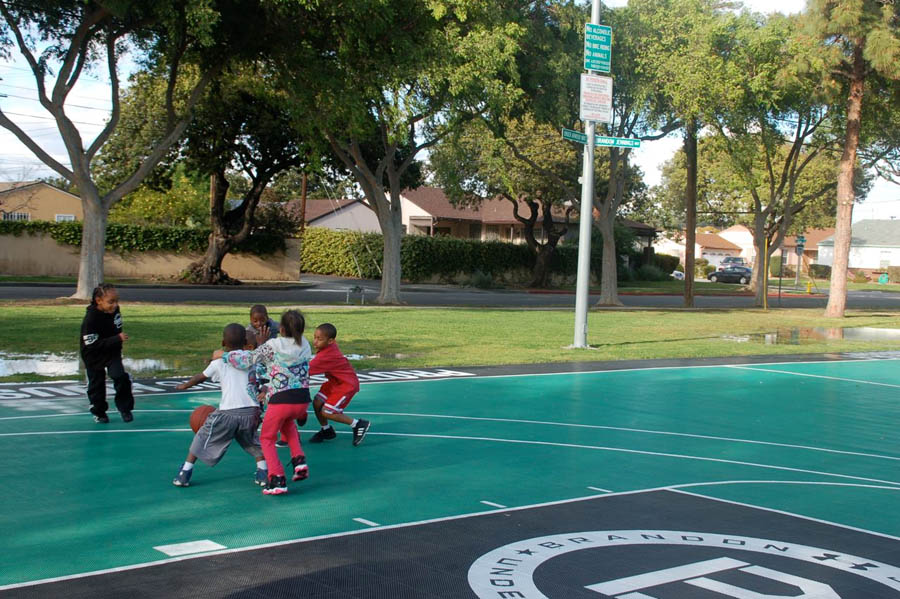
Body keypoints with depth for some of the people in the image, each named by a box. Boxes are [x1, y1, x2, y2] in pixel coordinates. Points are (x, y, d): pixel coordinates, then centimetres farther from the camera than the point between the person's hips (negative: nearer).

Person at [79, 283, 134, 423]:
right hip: (94, 356, -3)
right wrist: (117, 339, -36)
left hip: (112, 353, 3)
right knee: (96, 384, 10)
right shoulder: (90, 319, -31)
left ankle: (124, 407, 3)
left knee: (121, 377, -16)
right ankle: (98, 412, 33)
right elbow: (93, 344, -32)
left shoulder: (114, 310, -12)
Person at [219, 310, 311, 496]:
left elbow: (246, 361, -4)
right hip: (302, 399, 5)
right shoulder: (305, 345, 6)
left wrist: (224, 355, 12)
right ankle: (299, 460, 20)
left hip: (280, 400, -5)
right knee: (287, 422, 37)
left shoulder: (271, 346, -7)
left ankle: (277, 480, -1)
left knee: (267, 439, 15)